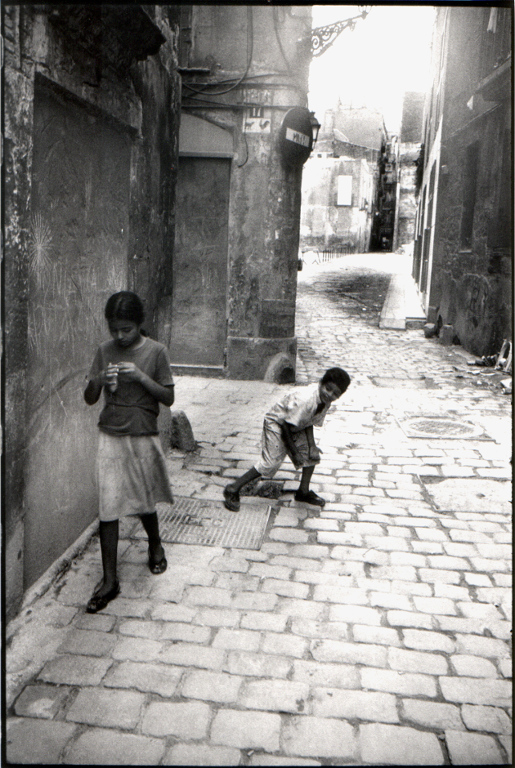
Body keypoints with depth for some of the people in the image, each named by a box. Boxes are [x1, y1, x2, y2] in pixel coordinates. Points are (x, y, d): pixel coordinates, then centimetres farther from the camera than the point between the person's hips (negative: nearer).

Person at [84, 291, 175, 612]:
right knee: (108, 509, -2)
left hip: (143, 437, -1)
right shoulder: (105, 351, 1)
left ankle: (155, 545, 45)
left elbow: (169, 398, -7)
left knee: (144, 502, 14)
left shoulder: (156, 351, -6)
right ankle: (110, 581, 8)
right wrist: (99, 379, -18)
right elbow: (89, 399, 4)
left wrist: (140, 376, -20)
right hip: (110, 436, 2)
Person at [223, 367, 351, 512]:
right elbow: (286, 426, -30)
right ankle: (232, 490, -7)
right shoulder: (305, 399, -36)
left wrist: (311, 444, -13)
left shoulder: (326, 402, -10)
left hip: (297, 427, 9)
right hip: (276, 423, -8)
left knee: (312, 454, 3)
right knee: (272, 461, -16)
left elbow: (310, 423, 2)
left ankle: (303, 492, 23)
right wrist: (294, 452, -21)